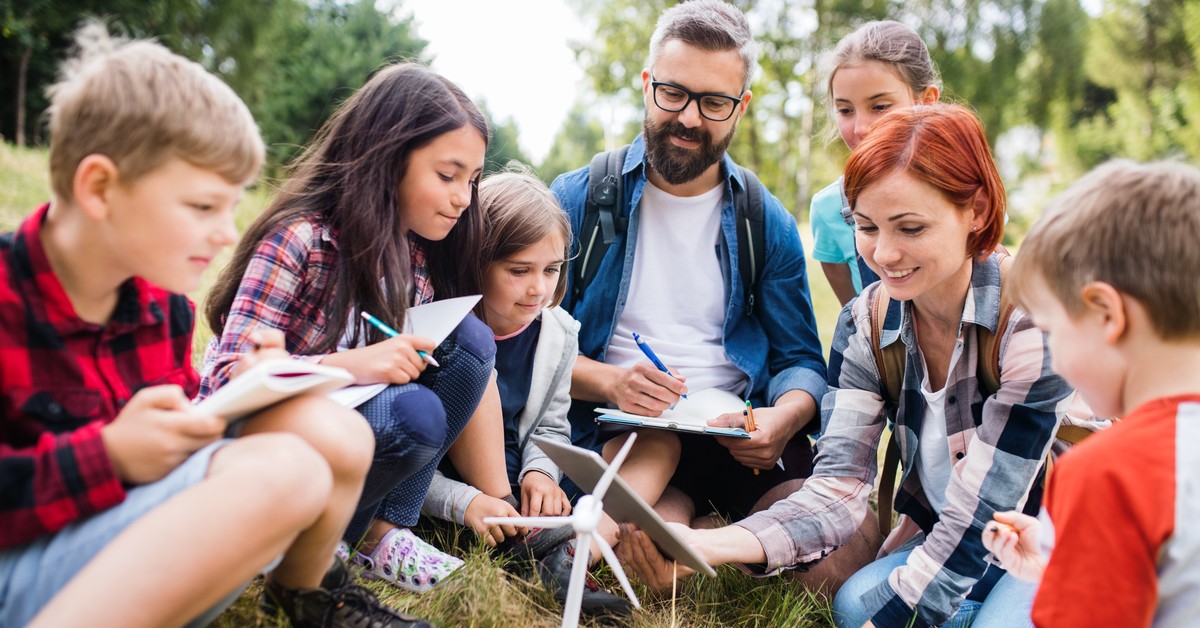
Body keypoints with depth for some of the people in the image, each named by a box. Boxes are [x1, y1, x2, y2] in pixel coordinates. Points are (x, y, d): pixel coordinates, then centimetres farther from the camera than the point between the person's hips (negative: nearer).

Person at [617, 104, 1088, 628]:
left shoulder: (1034, 319, -25)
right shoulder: (865, 323, -9)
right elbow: (838, 489, -17)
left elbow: (978, 522, -25)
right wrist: (706, 545, -33)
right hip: (939, 540, 3)